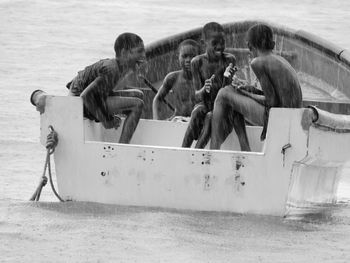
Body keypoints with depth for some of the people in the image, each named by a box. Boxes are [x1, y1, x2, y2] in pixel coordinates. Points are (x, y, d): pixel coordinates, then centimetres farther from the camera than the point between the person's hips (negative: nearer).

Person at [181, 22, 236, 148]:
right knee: (197, 112, -33)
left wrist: (226, 78, -30)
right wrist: (204, 90, -31)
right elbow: (197, 96, -7)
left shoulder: (229, 60, -7)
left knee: (210, 117, -33)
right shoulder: (197, 62, -6)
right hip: (205, 104, 1)